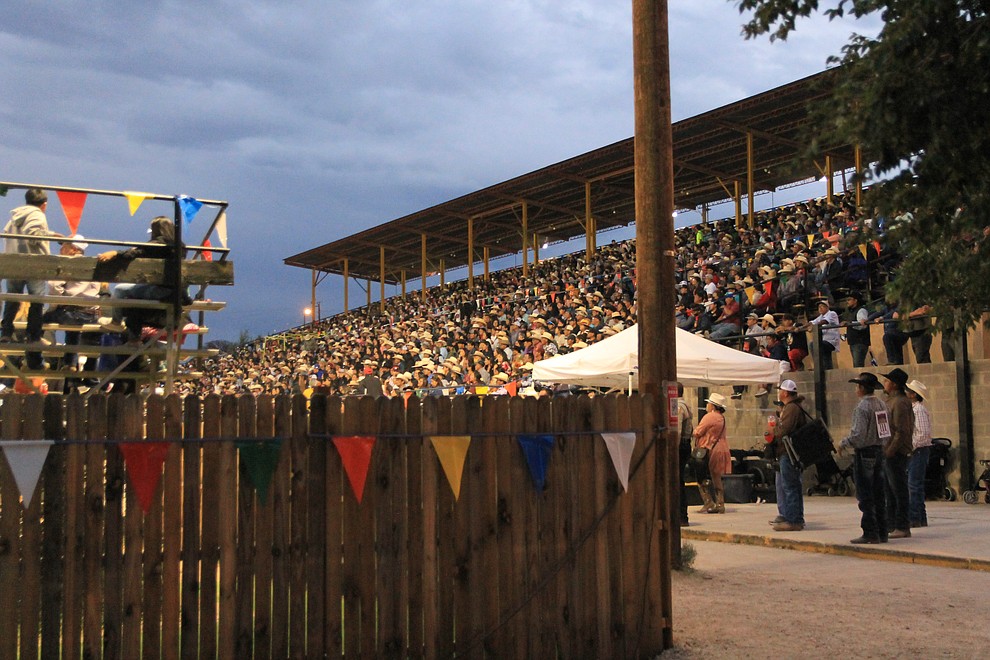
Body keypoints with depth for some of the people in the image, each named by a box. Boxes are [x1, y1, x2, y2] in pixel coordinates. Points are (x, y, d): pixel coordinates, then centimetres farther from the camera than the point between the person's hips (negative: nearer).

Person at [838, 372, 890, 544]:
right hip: (879, 451, 8)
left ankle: (870, 533, -2)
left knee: (865, 497, -3)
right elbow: (888, 431, 13)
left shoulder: (862, 407, -16)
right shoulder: (882, 405, 9)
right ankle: (882, 533, 15)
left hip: (864, 454, -8)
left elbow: (858, 435, -21)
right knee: (879, 495, 11)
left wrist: (843, 444, -6)